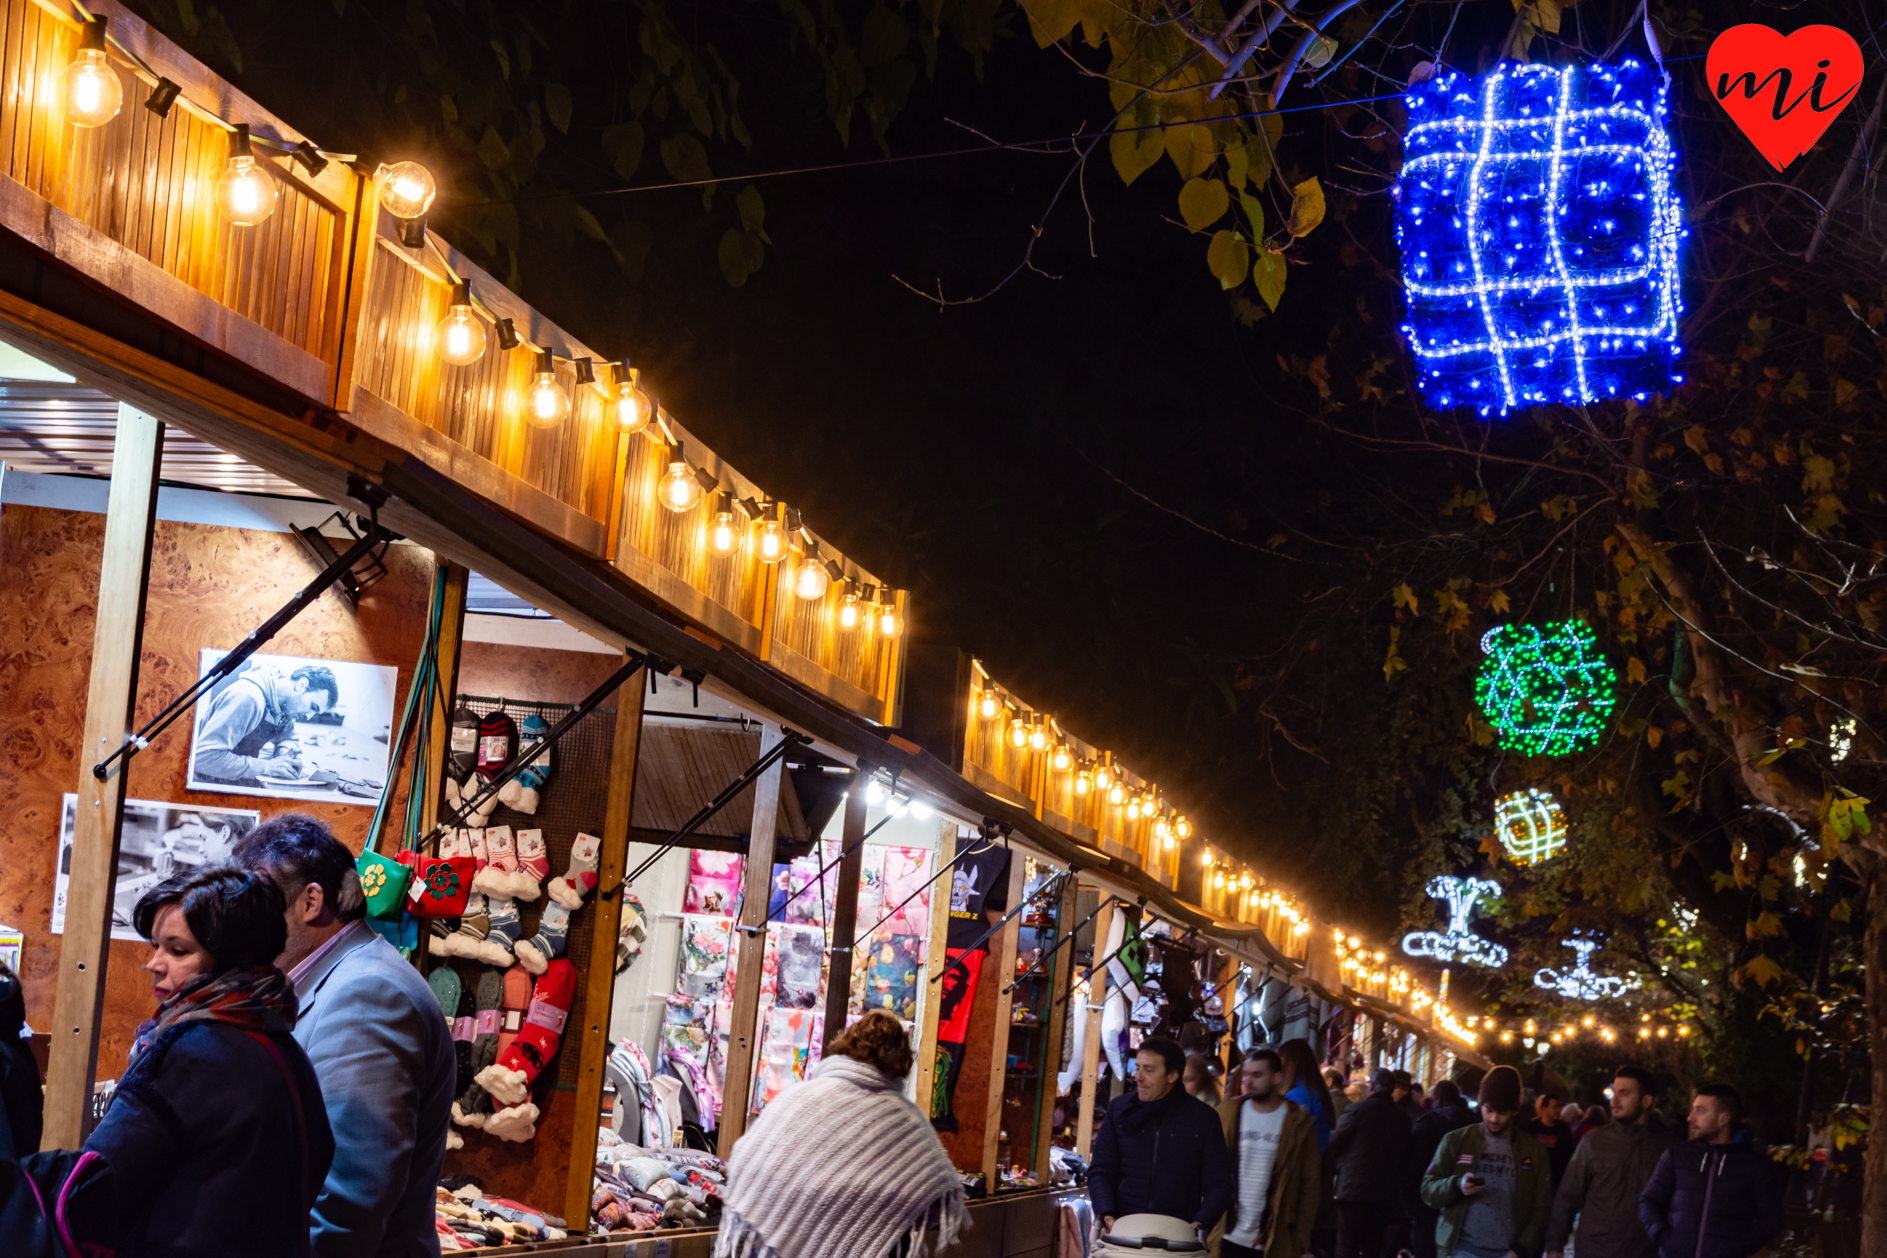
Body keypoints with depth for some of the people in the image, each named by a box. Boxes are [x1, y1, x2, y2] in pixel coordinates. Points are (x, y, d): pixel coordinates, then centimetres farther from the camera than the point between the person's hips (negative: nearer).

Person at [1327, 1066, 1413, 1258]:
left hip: (1354, 1188, -5)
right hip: (1386, 1192, 5)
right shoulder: (1402, 1118, 8)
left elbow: (1334, 1144, -4)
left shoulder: (1358, 1110, -7)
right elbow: (1404, 1152, 12)